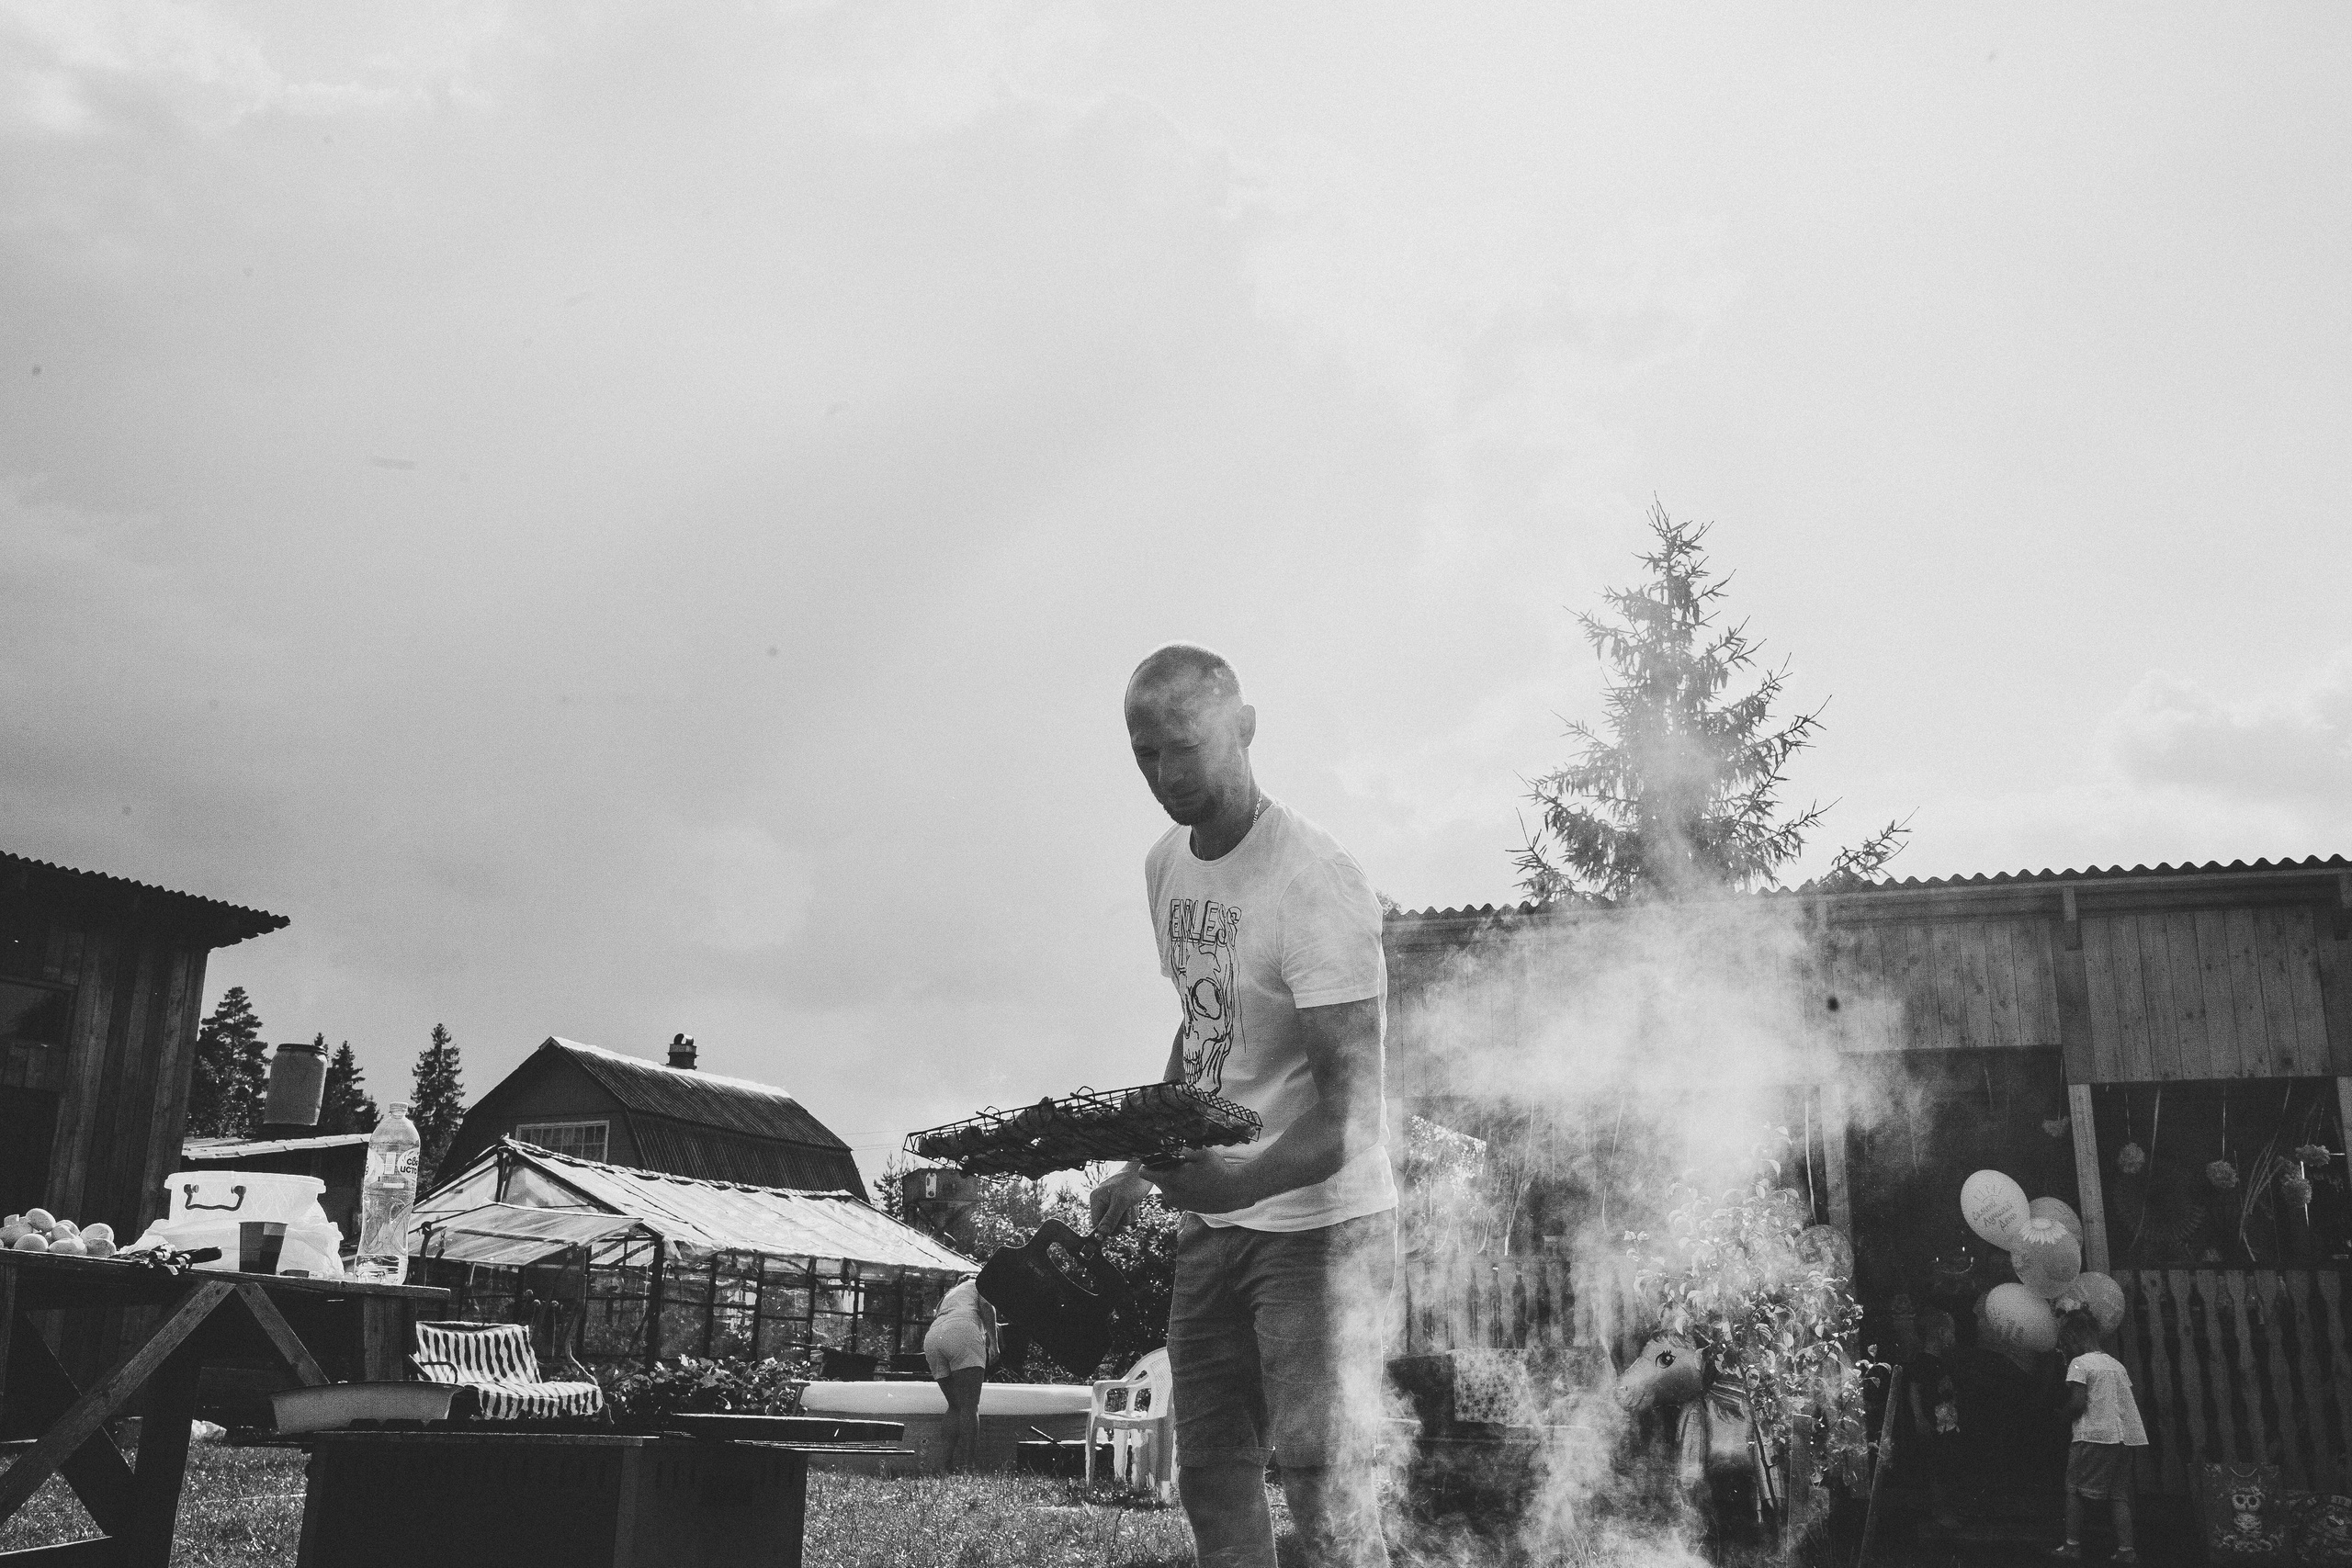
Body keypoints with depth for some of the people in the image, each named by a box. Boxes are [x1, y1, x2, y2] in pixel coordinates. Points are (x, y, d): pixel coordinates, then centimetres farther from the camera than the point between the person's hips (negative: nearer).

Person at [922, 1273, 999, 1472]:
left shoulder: (948, 1296, 42)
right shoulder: (978, 1284, 27)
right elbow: (986, 1307, 5)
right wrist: (993, 1344, -2)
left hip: (932, 1338, 6)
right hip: (962, 1332, -6)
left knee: (955, 1405, 13)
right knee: (970, 1406, -8)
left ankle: (952, 1463, 2)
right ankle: (966, 1463, -19)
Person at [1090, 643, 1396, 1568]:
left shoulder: (1317, 885, -21)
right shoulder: (1167, 865, 6)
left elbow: (1348, 1113, -25)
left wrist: (1243, 1181, -42)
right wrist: (1144, 1168, 15)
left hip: (1318, 1221, -8)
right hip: (1212, 1217, 8)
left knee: (1324, 1492, -12)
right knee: (1210, 1479, 13)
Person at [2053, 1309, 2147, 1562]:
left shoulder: (2079, 1364, -6)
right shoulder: (2117, 1364, 15)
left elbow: (2077, 1403, -15)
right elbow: (2134, 1403, 14)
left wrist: (2066, 1411, 5)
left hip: (2093, 1436, -7)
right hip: (2125, 1436, 7)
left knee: (2074, 1489, 3)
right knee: (2119, 1494, 10)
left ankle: (2072, 1545, 1)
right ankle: (2125, 1549, 2)